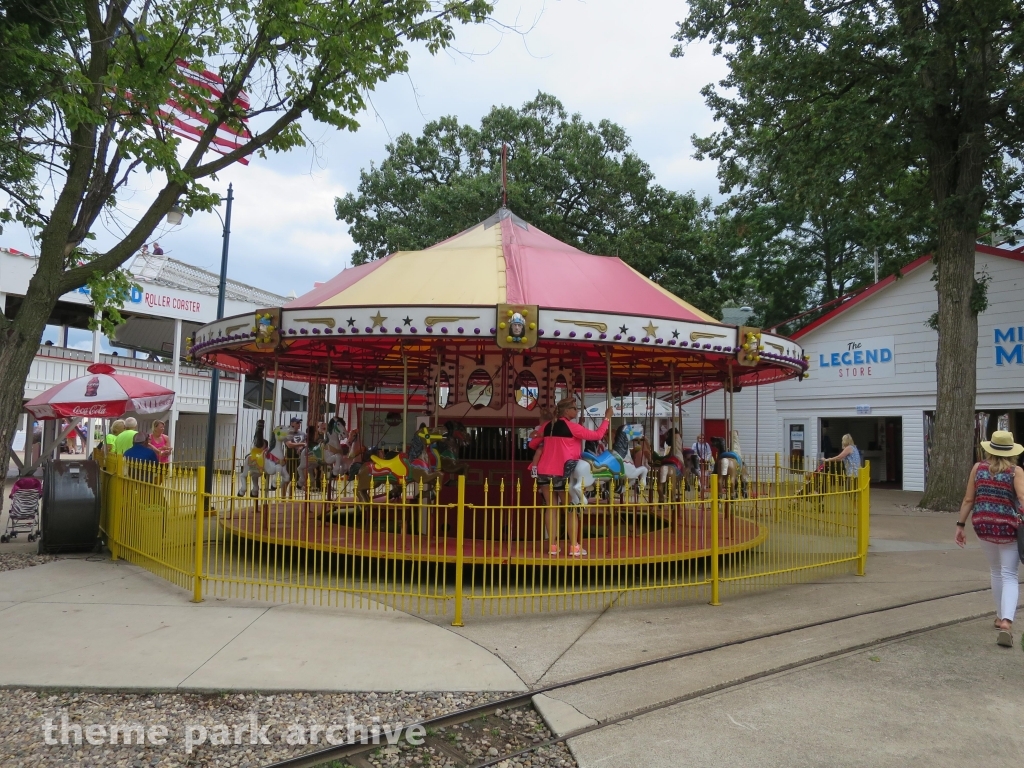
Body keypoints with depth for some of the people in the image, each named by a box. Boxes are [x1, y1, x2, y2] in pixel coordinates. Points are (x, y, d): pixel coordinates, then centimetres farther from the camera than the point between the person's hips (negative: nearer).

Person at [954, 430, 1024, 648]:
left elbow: (968, 500, 3)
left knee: (996, 572, 22)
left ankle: (1000, 617, 33)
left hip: (983, 525, 3)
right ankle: (1006, 622, -16)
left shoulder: (978, 468, 3)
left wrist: (960, 525, 8)